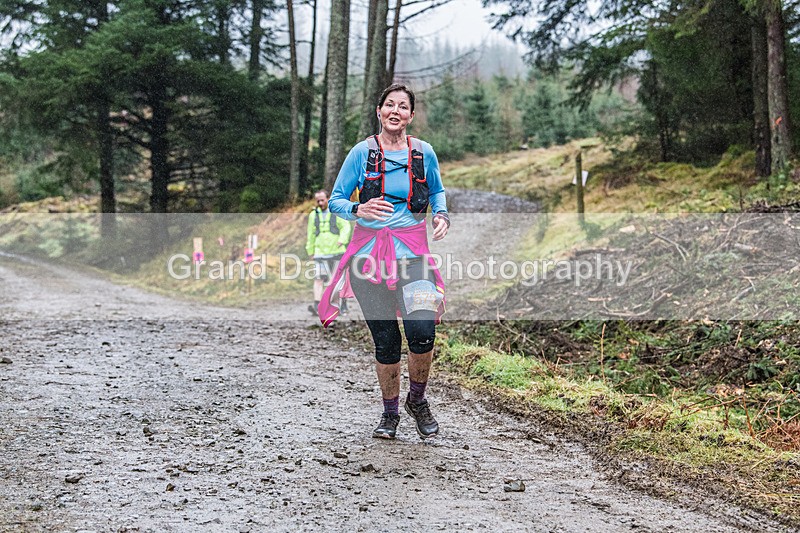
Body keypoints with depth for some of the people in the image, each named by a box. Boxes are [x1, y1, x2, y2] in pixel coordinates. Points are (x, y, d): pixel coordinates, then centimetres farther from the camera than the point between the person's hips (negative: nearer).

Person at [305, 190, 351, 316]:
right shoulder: (313, 215, 12)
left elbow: (346, 226, -5)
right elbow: (310, 235, 18)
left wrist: (342, 239, -22)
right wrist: (310, 251, 19)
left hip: (337, 252, -2)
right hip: (320, 252, 2)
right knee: (319, 278, -12)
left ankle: (343, 305, 15)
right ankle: (317, 305, -21)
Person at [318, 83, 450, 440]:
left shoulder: (424, 153, 5)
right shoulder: (362, 153, 0)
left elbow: (437, 191, 23)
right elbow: (336, 200, 4)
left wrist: (442, 215, 2)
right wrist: (359, 210, -17)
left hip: (412, 252, 0)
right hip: (369, 250, 0)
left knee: (422, 331, -18)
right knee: (385, 340, 2)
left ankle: (417, 400, 9)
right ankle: (390, 412, 24)